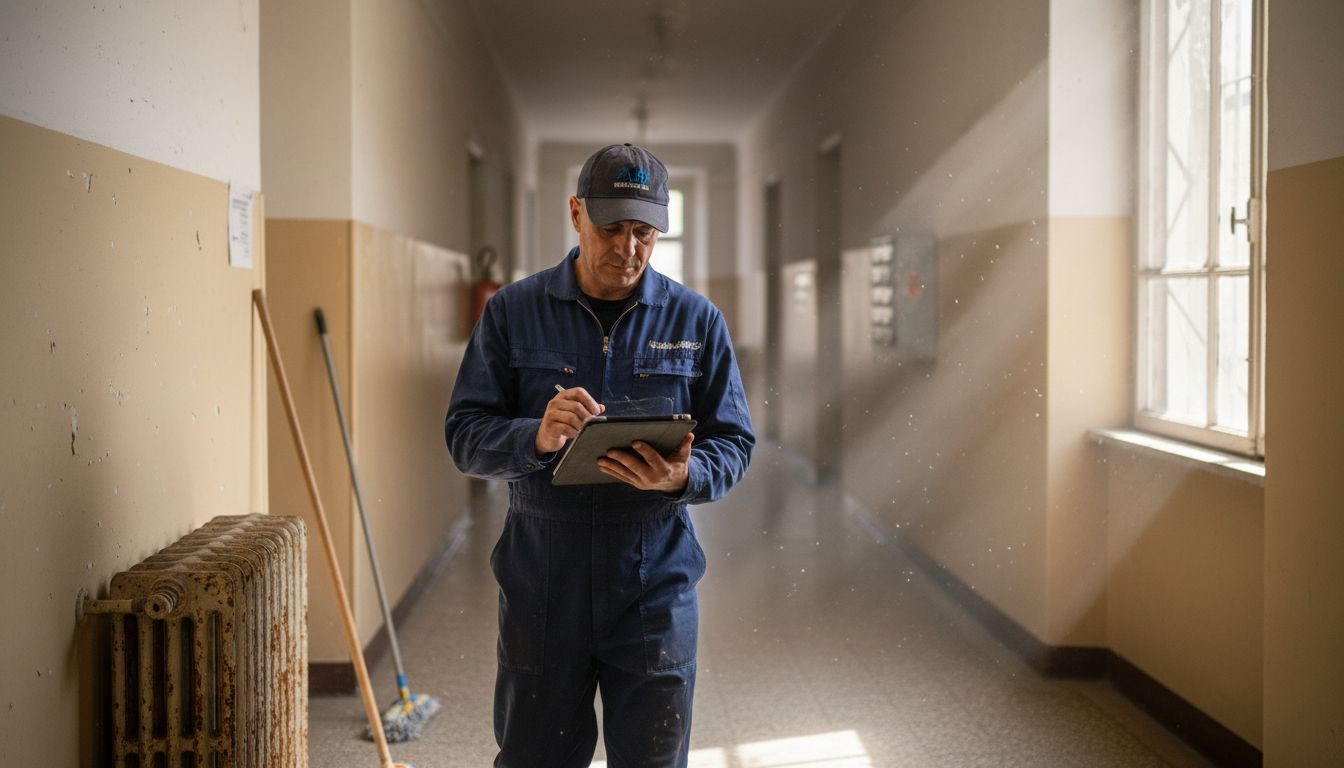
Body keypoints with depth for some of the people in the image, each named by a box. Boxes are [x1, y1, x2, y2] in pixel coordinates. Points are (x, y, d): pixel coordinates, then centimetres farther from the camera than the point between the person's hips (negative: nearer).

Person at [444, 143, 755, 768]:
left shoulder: (696, 320, 3)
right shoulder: (512, 312, 1)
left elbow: (733, 442, 3)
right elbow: (464, 435, -3)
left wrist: (684, 477, -19)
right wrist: (537, 438, -23)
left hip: (655, 588, 1)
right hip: (539, 583, 0)